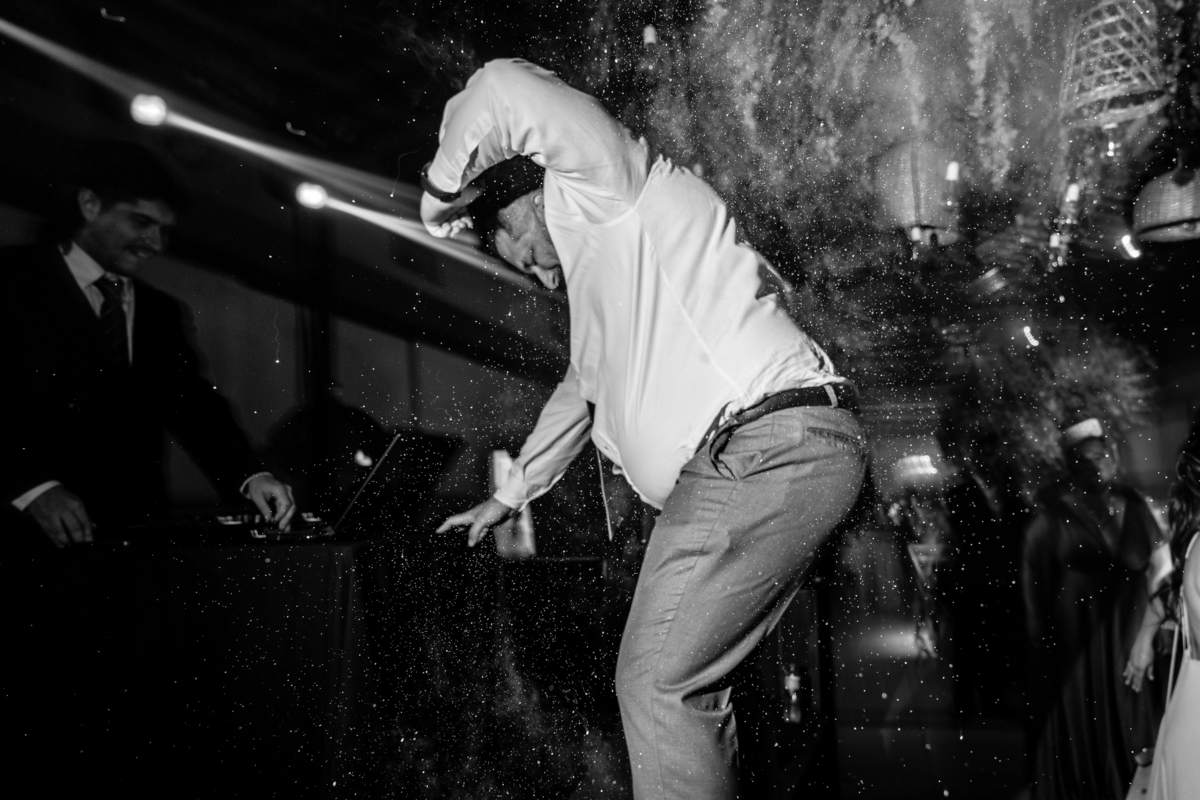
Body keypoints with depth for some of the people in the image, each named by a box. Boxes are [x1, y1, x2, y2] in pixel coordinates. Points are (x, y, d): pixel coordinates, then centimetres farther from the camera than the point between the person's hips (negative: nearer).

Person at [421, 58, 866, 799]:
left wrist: (442, 192, 7)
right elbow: (581, 392, 44)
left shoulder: (605, 187, 6)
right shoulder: (604, 279, 34)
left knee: (658, 683, -11)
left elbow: (507, 91, -7)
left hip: (765, 445, -10)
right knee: (690, 685, 11)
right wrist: (509, 497, 51)